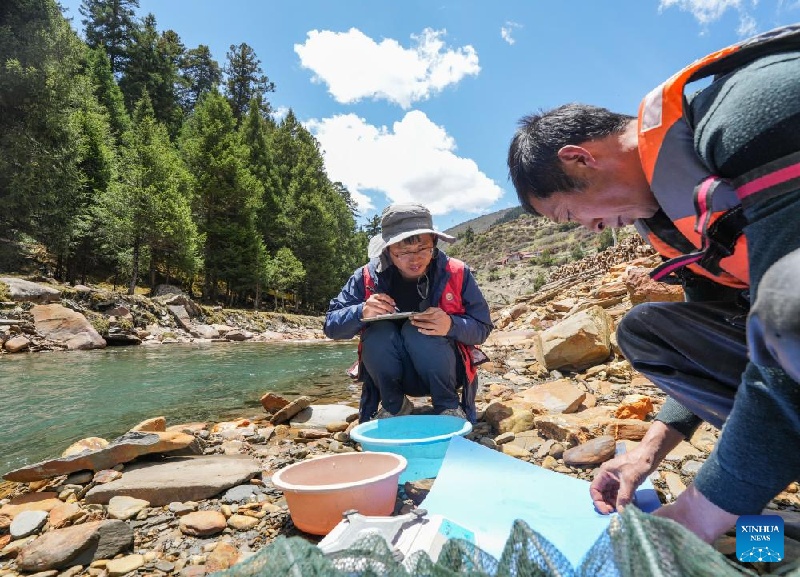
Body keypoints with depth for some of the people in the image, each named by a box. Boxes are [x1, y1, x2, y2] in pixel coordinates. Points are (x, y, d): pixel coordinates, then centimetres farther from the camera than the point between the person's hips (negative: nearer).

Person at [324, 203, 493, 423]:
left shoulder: (456, 273, -12)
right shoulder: (368, 277, -11)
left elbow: (483, 327, -11)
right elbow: (332, 326, -10)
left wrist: (451, 325, -34)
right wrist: (361, 312, -32)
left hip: (443, 372, -1)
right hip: (393, 376, 2)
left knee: (415, 329, -31)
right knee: (378, 330, -28)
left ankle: (448, 405, -8)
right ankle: (393, 405, -4)